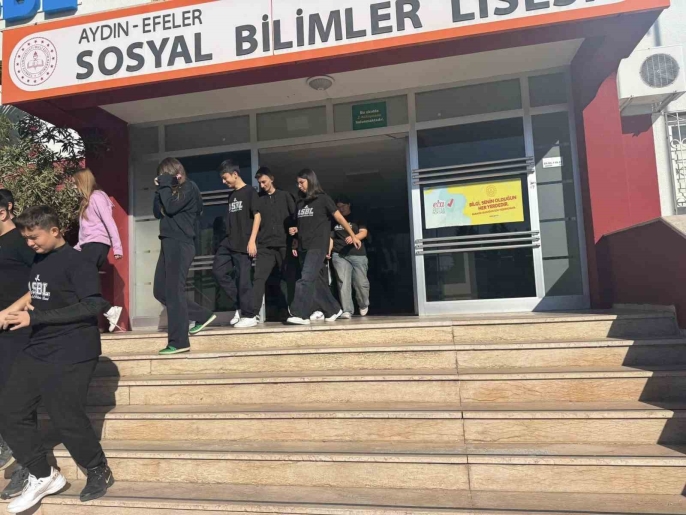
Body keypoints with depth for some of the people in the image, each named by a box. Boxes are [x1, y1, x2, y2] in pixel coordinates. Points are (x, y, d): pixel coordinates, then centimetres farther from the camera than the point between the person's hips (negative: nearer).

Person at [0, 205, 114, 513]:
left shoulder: (75, 262, -15)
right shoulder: (39, 261, 11)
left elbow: (94, 305, -23)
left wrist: (36, 317, -21)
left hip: (71, 356, -8)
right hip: (36, 352, 9)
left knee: (67, 419, -2)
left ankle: (99, 471, 23)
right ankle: (43, 477, 23)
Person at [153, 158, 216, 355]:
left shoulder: (188, 187, -5)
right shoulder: (172, 190, 21)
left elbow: (170, 208, -17)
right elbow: (158, 213, 15)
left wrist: (165, 185, -5)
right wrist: (160, 189, 7)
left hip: (181, 244, -9)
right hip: (169, 243, 9)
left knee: (173, 292, -10)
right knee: (160, 291, 9)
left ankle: (178, 342, -5)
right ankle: (202, 316, 17)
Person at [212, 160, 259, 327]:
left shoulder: (250, 192, -5)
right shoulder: (231, 196, 17)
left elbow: (257, 217, -11)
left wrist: (252, 240, -17)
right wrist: (229, 237, 18)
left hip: (244, 243, -8)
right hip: (229, 242, 8)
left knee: (243, 278, -5)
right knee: (218, 271, 3)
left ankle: (249, 315, 6)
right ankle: (240, 305, 13)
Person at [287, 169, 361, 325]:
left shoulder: (322, 199, -1)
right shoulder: (300, 203, 15)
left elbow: (339, 217, 1)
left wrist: (353, 236, 2)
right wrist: (295, 230, 3)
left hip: (318, 246, -7)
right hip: (304, 247, 7)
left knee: (306, 279, -17)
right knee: (318, 282, 8)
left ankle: (301, 315, -19)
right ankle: (334, 310, 20)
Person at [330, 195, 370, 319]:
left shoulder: (357, 218, 12)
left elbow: (364, 232, -1)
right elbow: (330, 237, 16)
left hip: (358, 254, -1)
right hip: (339, 255, 2)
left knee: (361, 282, -4)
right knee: (343, 282, -8)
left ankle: (364, 305, 23)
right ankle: (347, 311, -8)